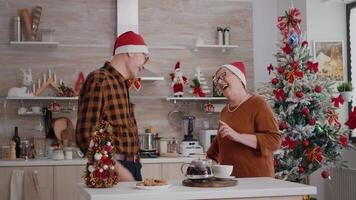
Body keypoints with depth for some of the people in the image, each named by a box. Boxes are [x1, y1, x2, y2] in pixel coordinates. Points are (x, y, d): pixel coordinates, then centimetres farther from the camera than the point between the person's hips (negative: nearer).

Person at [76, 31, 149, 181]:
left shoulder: (122, 84, 19)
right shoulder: (99, 80, -9)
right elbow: (85, 136, -17)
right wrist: (118, 170, -20)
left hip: (132, 169, 8)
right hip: (112, 173, -8)